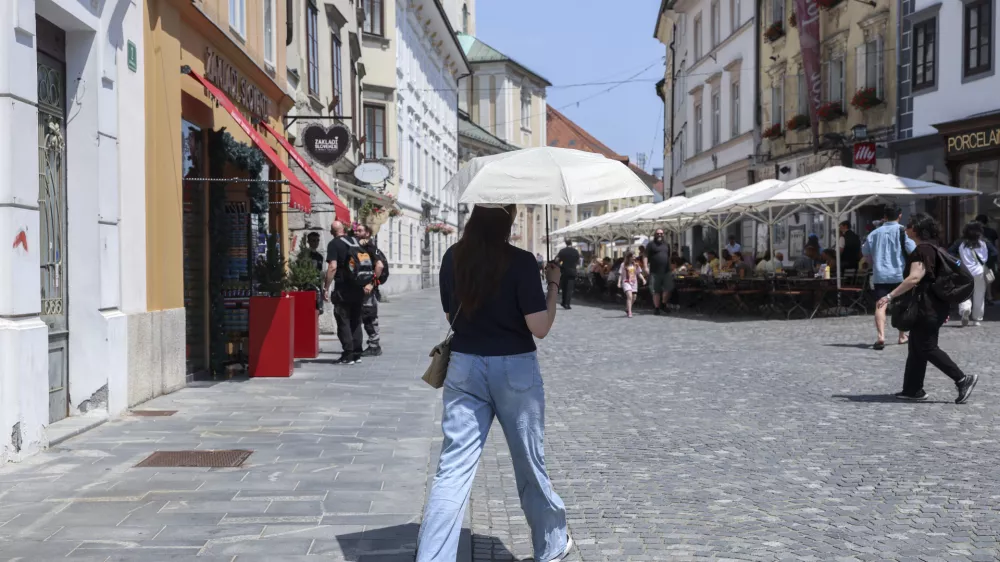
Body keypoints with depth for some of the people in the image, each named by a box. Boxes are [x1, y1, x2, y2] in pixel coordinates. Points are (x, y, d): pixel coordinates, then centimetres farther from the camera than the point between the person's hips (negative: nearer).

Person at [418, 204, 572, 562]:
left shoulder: (452, 258, 0)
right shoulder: (521, 262, -14)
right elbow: (540, 328, -14)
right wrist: (554, 284, -2)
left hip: (464, 367, 3)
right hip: (514, 370, -3)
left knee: (453, 470, 2)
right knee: (530, 463, 15)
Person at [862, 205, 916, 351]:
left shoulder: (875, 233, 7)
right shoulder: (901, 231, -3)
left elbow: (865, 251, 15)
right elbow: (912, 250, -11)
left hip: (880, 275, 1)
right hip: (899, 273, 0)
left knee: (880, 305, -9)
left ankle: (881, 336, -28)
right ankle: (903, 336, 27)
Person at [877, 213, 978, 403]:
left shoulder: (923, 250, -17)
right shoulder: (929, 248, 16)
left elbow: (914, 278, -26)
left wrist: (889, 296, -26)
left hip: (927, 307, -11)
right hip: (928, 307, 11)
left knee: (927, 348, -6)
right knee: (916, 347, 12)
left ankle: (963, 380, -5)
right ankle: (913, 389, 16)